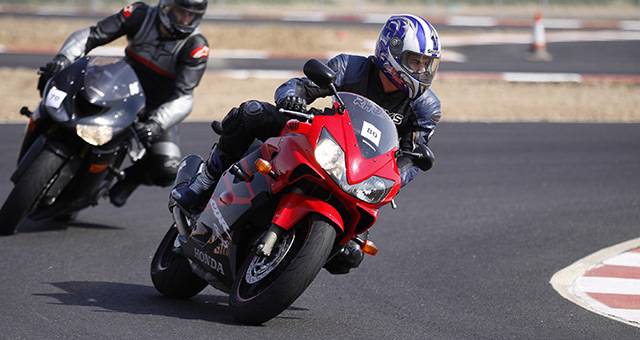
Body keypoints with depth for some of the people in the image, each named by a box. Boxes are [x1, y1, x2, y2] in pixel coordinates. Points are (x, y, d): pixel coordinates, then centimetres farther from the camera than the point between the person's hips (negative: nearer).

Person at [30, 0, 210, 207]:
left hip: (158, 110, -2)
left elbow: (183, 97, -29)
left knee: (167, 171, -23)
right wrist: (62, 59, -37)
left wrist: (157, 124, -48)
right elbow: (91, 35, -18)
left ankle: (131, 177, 12)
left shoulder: (196, 46, -22)